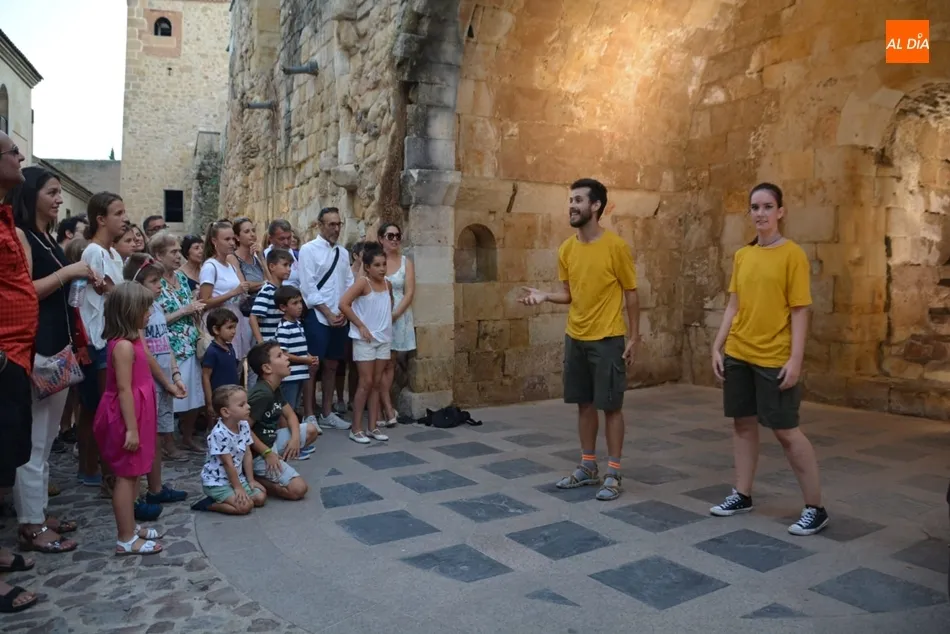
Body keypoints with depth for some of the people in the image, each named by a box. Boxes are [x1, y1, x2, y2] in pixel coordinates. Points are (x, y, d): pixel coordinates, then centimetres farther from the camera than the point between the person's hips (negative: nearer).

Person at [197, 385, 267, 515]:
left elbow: (247, 455, 4)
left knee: (261, 497, -1)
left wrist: (251, 480, 2)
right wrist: (238, 488, -16)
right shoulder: (219, 433, -26)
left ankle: (221, 500, 12)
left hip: (237, 477, 8)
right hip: (216, 482, -8)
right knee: (245, 506, -21)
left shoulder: (244, 426, -2)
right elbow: (228, 464, -21)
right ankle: (209, 504, -2)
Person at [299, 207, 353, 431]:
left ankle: (327, 413, 22)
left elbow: (349, 285, 12)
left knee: (331, 366, 12)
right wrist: (328, 314, -13)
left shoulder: (343, 253, 12)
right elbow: (308, 288, -11)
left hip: (340, 318, 6)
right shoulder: (309, 250, -5)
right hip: (317, 317, -6)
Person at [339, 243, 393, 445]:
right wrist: (361, 325, -17)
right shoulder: (363, 282, -12)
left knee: (376, 383, 9)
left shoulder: (388, 284, 6)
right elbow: (343, 304, -20)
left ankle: (373, 427, 17)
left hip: (384, 339, 6)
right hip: (365, 339, -6)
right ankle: (356, 429, 5)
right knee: (366, 382, -4)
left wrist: (386, 322, 8)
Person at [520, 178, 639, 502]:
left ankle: (613, 473, 13)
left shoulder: (616, 246, -11)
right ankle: (588, 467, 26)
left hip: (608, 339, -6)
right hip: (575, 338, 6)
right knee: (584, 404, 13)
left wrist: (634, 336, -7)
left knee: (611, 406, 2)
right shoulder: (566, 249, 5)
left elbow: (631, 293, -5)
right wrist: (544, 296, -9)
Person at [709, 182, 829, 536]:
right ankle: (742, 495, 24)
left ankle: (815, 508, 12)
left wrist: (796, 359, -16)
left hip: (774, 358, -6)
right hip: (737, 354, 6)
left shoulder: (792, 255, -8)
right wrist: (717, 346, 7)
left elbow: (800, 312, -10)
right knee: (743, 422, 12)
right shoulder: (741, 256, 9)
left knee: (785, 429, -1)